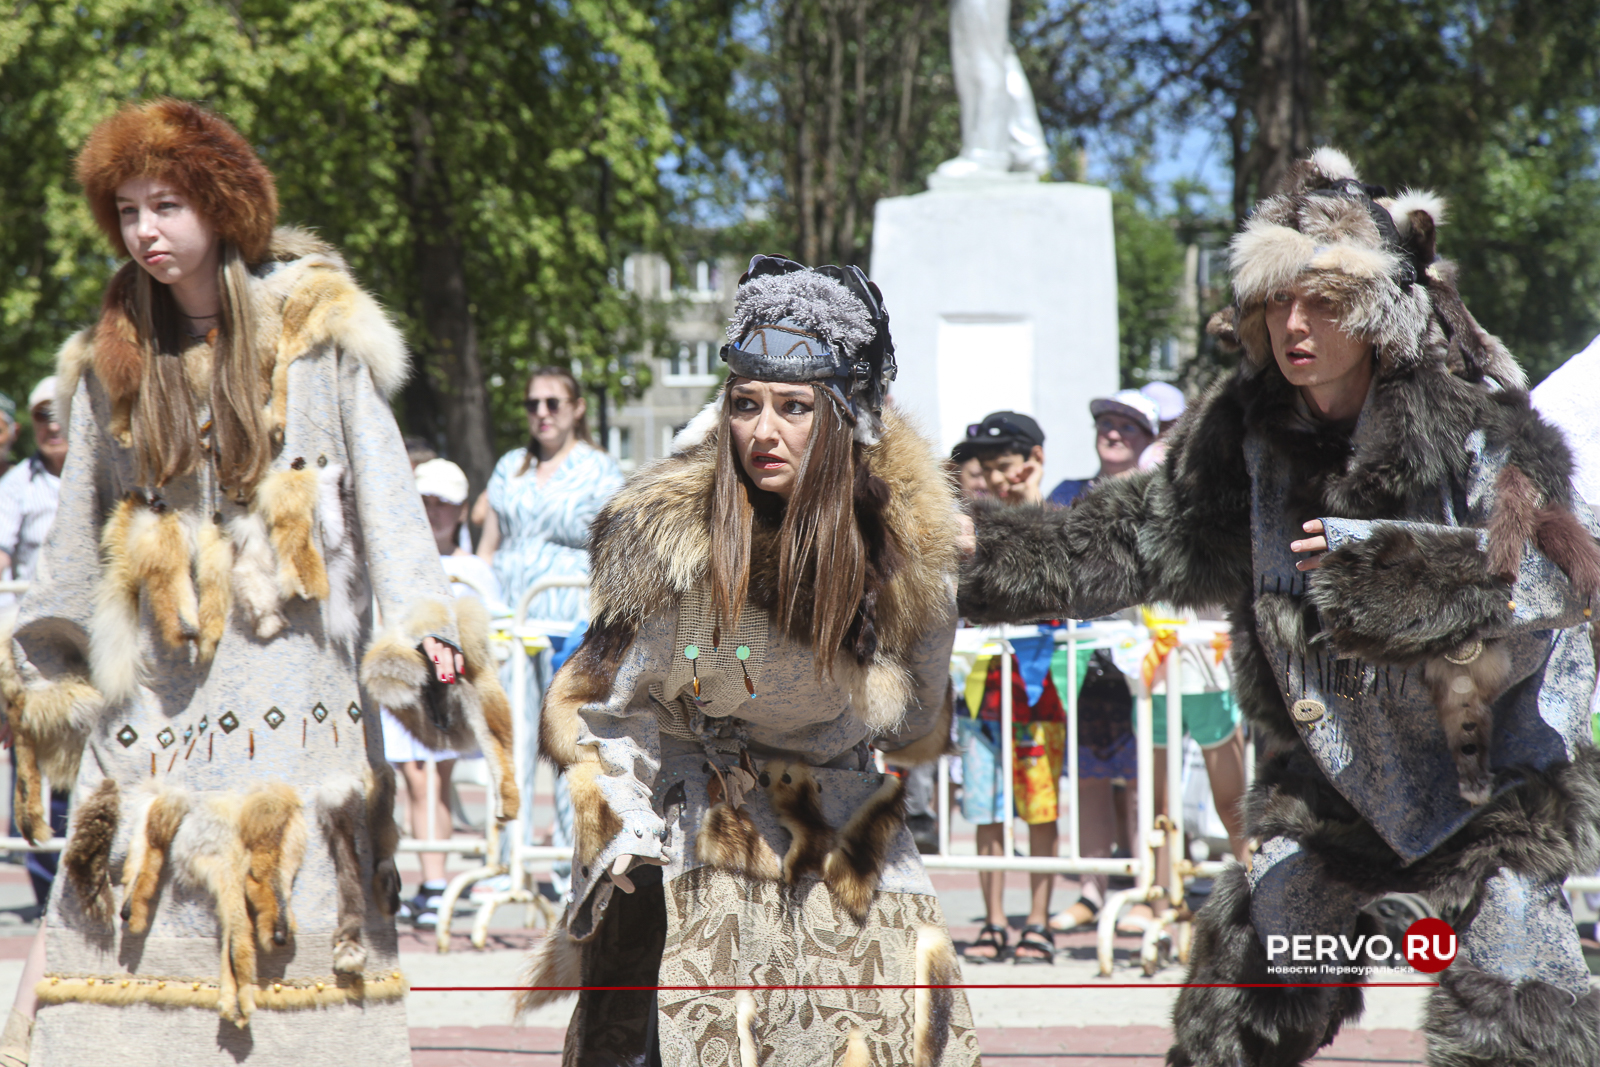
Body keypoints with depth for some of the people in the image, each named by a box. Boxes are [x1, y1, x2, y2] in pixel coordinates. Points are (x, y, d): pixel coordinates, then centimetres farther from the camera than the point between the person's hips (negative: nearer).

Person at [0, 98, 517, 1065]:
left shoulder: (319, 337, 3)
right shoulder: (113, 366, 12)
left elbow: (386, 496, 1)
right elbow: (78, 538, 21)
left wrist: (427, 633, -10)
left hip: (299, 690, -2)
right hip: (158, 709, 2)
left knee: (300, 931, -6)